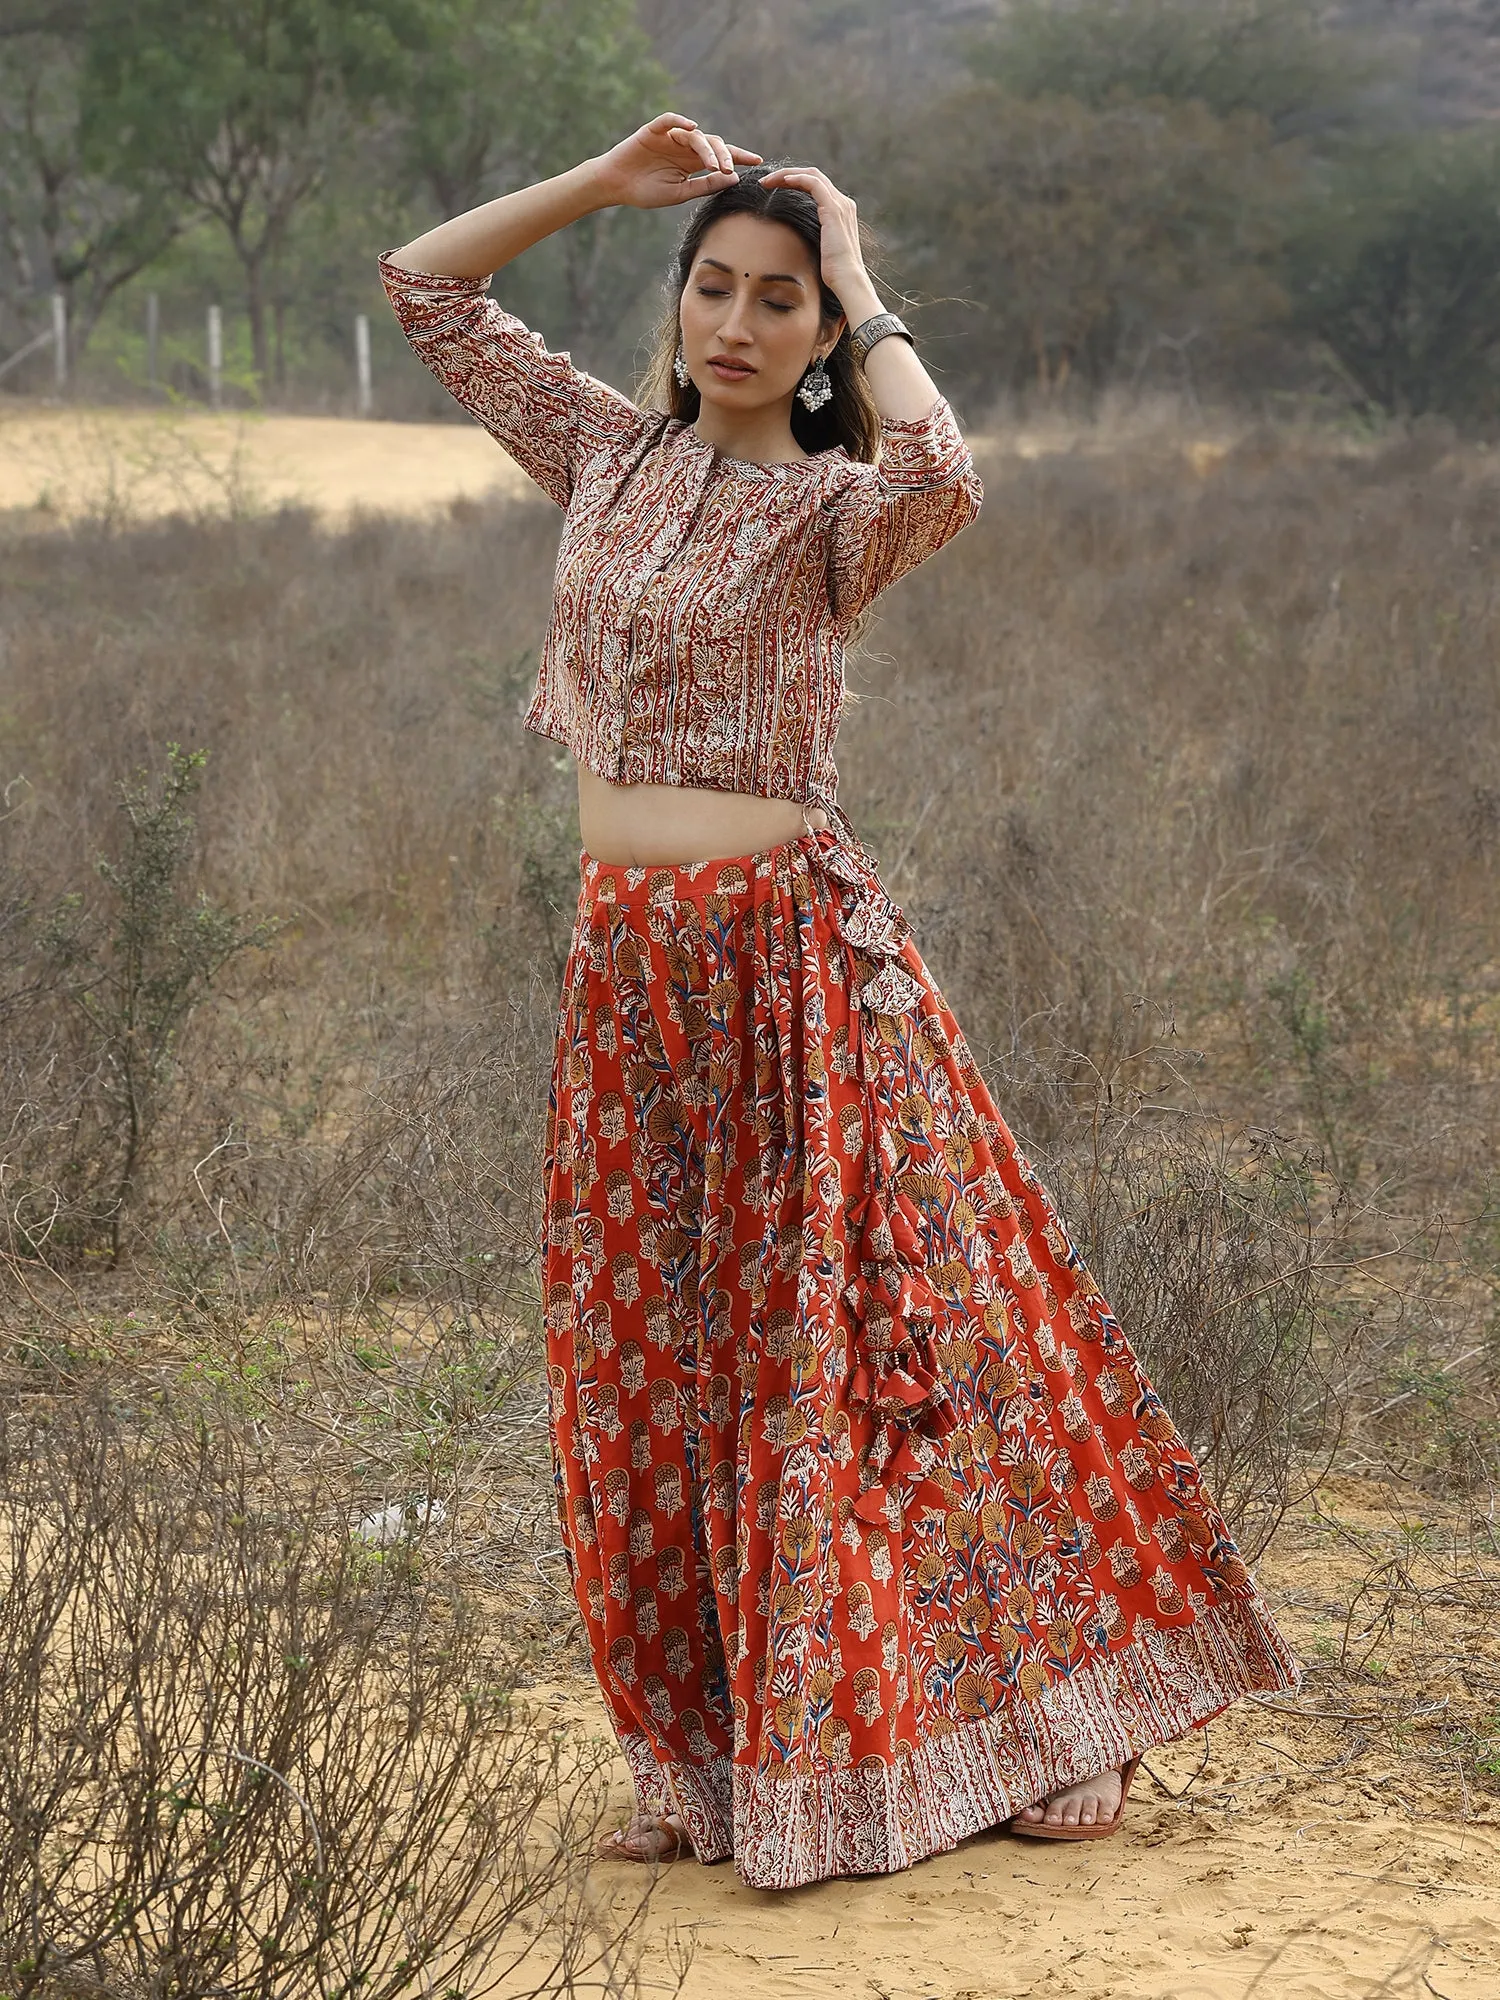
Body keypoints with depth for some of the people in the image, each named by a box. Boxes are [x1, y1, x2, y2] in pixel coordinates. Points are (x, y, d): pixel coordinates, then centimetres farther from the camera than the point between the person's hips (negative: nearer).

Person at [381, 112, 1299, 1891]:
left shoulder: (834, 504, -4)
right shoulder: (610, 456, 11)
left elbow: (945, 480, -29)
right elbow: (424, 286, 17)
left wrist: (860, 293, -15)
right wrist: (609, 182, 10)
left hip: (788, 945, -5)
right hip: (627, 961, 5)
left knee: (850, 1329, -2)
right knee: (648, 1359, 7)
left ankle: (1018, 1724, 9)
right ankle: (706, 1765, 16)